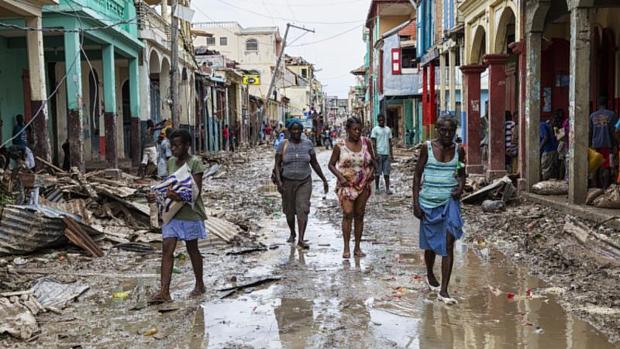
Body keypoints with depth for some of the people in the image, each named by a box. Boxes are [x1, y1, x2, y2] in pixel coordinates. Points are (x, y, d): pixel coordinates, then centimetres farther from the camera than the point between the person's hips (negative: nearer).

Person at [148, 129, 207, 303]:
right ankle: (164, 291, -5)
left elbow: (196, 191, -18)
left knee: (192, 249, 8)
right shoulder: (171, 162, 9)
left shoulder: (195, 162, -11)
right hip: (172, 212, 5)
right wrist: (158, 195, -3)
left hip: (190, 212, -5)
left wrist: (179, 197, -35)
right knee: (167, 249, -4)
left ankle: (200, 285, 27)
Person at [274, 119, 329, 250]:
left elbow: (314, 163, 8)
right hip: (287, 183, 0)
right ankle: (292, 233, 39)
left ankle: (301, 240, -17)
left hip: (304, 182, 0)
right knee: (289, 211, 13)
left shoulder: (307, 144, 1)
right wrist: (278, 180, -19)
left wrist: (324, 179, 8)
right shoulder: (283, 145, -3)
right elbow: (277, 165, -5)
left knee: (302, 210, -14)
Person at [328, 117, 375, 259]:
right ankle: (346, 248, -6)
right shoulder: (340, 146, -4)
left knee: (359, 215, 7)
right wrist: (340, 177, -13)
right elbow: (331, 164, 2)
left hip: (363, 185, 3)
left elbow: (372, 161, 14)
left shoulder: (366, 142, 3)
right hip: (346, 184, -3)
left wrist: (371, 171, -5)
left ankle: (357, 248, 14)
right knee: (347, 214, -12)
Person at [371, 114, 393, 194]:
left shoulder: (388, 129, 13)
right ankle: (377, 188, 13)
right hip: (379, 154, -4)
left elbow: (390, 142, 15)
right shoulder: (375, 129, -2)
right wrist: (375, 154, -13)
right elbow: (373, 143, -5)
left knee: (386, 172, 2)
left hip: (386, 154, 4)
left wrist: (391, 154, 10)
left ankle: (387, 189, 3)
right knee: (377, 172, 3)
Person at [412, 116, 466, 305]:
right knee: (430, 243, 14)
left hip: (450, 201, 1)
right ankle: (429, 275, 41)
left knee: (448, 244, -9)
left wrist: (461, 187, -6)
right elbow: (417, 175, -2)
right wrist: (415, 202, -7)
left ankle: (443, 290, -6)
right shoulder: (427, 148, -5)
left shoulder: (458, 150, 2)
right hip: (429, 202, -1)